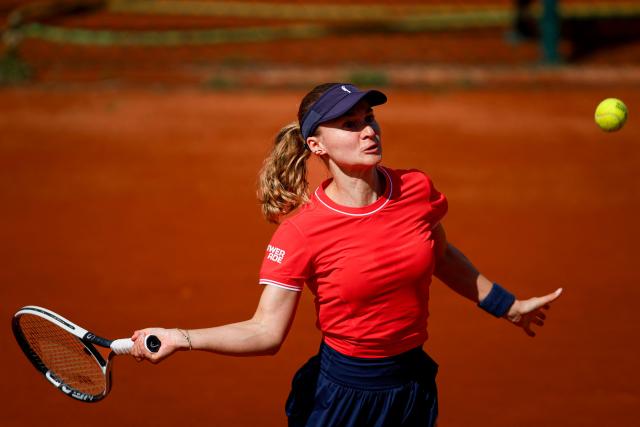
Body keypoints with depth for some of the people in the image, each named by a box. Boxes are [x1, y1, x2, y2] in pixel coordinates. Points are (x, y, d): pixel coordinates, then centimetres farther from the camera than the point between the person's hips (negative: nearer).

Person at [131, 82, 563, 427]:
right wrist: (180, 338, -29)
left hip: (414, 388, 4)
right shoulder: (301, 232, -19)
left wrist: (507, 305, 22)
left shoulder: (417, 190, -7)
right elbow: (267, 331, -17)